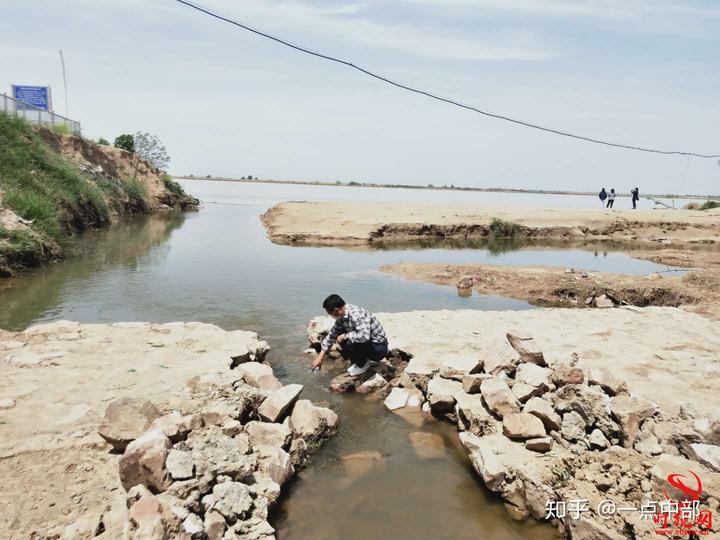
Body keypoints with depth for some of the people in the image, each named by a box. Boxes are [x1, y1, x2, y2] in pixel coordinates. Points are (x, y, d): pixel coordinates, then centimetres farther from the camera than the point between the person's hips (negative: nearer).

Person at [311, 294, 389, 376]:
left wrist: (344, 336, -27)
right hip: (367, 343, 9)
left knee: (348, 343, -30)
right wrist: (320, 357, 7)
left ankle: (363, 364, -3)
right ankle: (355, 360, 11)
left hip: (379, 348, -9)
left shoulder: (357, 315, -29)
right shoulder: (341, 316, -1)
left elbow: (364, 336, -43)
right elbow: (332, 335, 9)